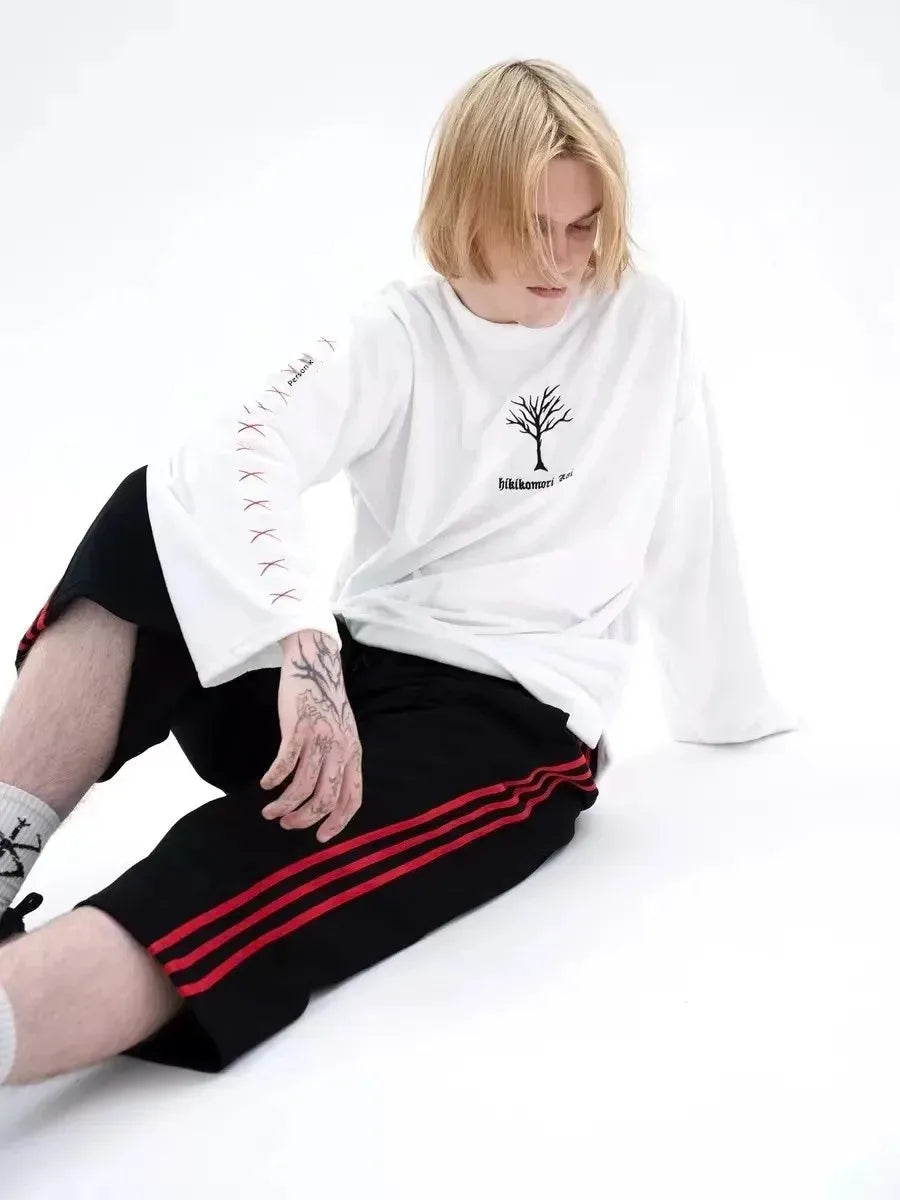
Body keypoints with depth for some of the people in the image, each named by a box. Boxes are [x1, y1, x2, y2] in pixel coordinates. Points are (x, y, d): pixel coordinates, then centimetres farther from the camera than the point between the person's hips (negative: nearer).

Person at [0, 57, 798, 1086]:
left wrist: (733, 713, 19)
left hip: (513, 721, -2)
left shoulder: (647, 323, 5)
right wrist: (301, 648, -36)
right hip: (340, 679, 3)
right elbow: (229, 459, -17)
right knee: (152, 520, -25)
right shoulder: (399, 333, 3)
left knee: (260, 868, -33)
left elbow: (688, 538, 12)